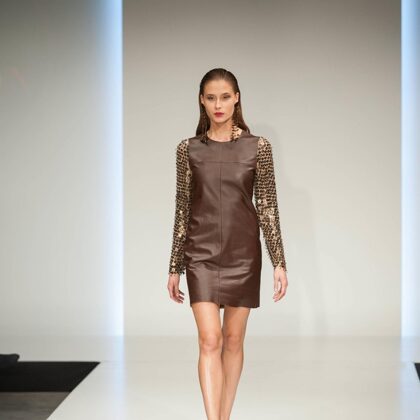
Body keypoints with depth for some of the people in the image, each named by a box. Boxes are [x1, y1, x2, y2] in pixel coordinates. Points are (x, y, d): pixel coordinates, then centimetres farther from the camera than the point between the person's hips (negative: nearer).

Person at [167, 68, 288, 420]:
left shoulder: (258, 147, 0)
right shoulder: (188, 149, 3)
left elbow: (267, 206, 0)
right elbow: (183, 209, 6)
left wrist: (279, 262, -5)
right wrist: (175, 267, 6)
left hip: (243, 252, 0)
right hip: (202, 254, 0)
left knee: (233, 340, 8)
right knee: (210, 341, -10)